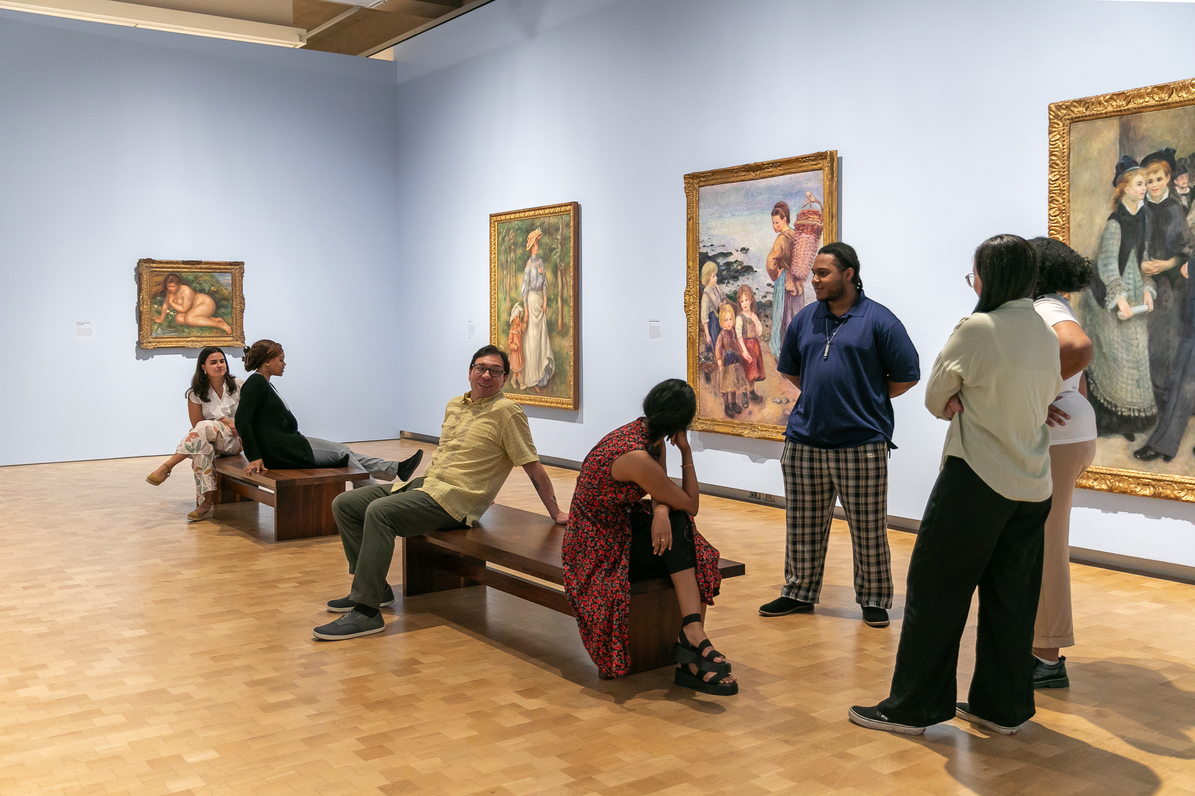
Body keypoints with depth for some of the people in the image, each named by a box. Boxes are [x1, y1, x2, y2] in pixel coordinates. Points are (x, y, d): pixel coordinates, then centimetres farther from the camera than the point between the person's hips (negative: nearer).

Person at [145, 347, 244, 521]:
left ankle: (166, 467, -33)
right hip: (210, 442, 1)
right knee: (202, 449, -38)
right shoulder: (197, 394, 3)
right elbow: (196, 425, 2)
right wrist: (223, 421, -10)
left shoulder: (239, 386, 3)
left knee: (205, 427, -33)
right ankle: (206, 503, -40)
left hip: (235, 441, -1)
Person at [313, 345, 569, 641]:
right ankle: (372, 587, 9)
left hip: (453, 500, -9)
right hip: (423, 484, 9)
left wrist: (555, 513, -8)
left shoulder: (506, 411, -8)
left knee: (379, 511, -30)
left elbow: (532, 465, -8)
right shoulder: (454, 405, 16)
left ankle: (366, 612, -27)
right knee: (344, 504, 2)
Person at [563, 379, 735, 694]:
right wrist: (686, 451, -11)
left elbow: (661, 493, -2)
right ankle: (692, 634, -18)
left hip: (620, 525, 8)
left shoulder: (646, 431, -2)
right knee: (680, 523, -22)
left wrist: (661, 512, -26)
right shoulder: (637, 457, -29)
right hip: (598, 547, -8)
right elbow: (691, 505, -17)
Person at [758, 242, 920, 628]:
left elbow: (906, 376, -2)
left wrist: (864, 400, 3)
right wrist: (818, 397, 13)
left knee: (868, 529, 4)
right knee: (803, 525, 12)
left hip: (862, 442, -4)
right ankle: (799, 592, 27)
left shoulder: (878, 320, -5)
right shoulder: (805, 319, 9)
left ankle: (874, 599, 19)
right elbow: (790, 369, 23)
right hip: (804, 441, 5)